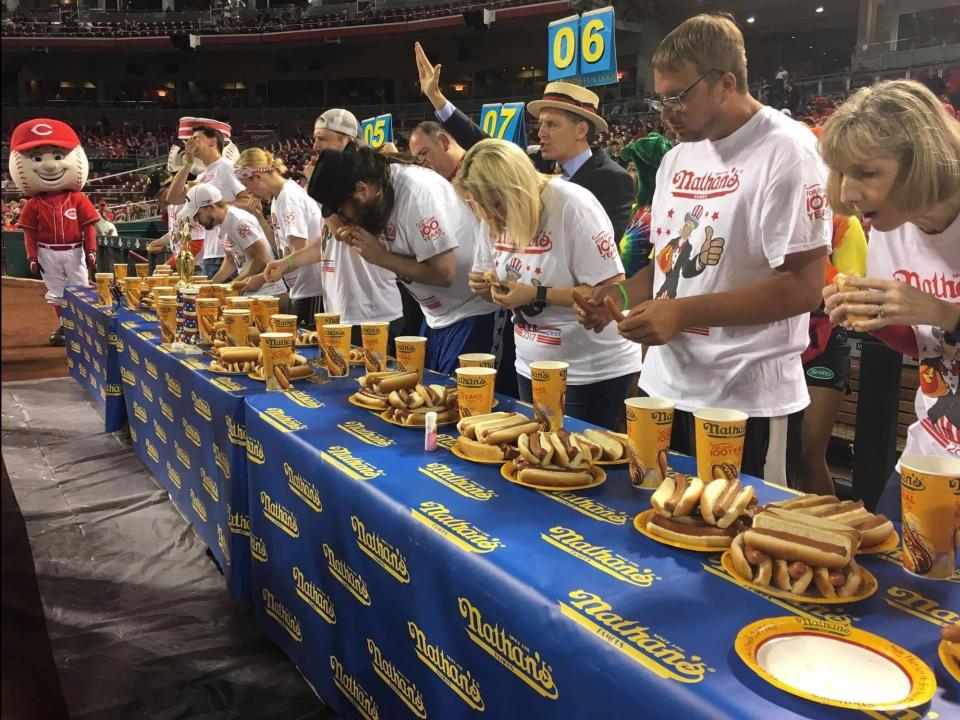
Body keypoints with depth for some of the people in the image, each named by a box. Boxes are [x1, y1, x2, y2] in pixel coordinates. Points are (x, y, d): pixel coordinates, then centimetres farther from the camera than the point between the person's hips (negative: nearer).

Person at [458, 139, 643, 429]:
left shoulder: (572, 205, -21)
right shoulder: (495, 217, -1)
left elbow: (613, 289, -22)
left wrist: (537, 295, -27)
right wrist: (485, 286, -11)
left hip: (595, 371, -6)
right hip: (532, 367, 7)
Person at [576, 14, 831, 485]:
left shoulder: (785, 152, -12)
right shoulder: (677, 159, 11)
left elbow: (803, 287, -18)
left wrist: (681, 312, -21)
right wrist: (622, 294, 0)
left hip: (747, 403, -7)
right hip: (665, 388, 7)